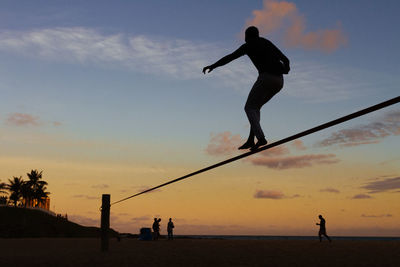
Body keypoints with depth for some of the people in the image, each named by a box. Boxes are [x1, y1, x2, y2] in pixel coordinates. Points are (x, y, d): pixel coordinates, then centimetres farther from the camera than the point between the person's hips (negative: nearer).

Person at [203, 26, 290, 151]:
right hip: (279, 80, 7)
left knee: (249, 108, -1)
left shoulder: (248, 46, 10)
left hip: (266, 78, -7)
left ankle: (260, 137, -22)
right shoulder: (268, 43, 27)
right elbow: (285, 59, 27)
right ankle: (251, 140, 7)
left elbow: (230, 57, 6)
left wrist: (213, 66, 14)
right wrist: (285, 69, 46)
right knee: (255, 107, 16)